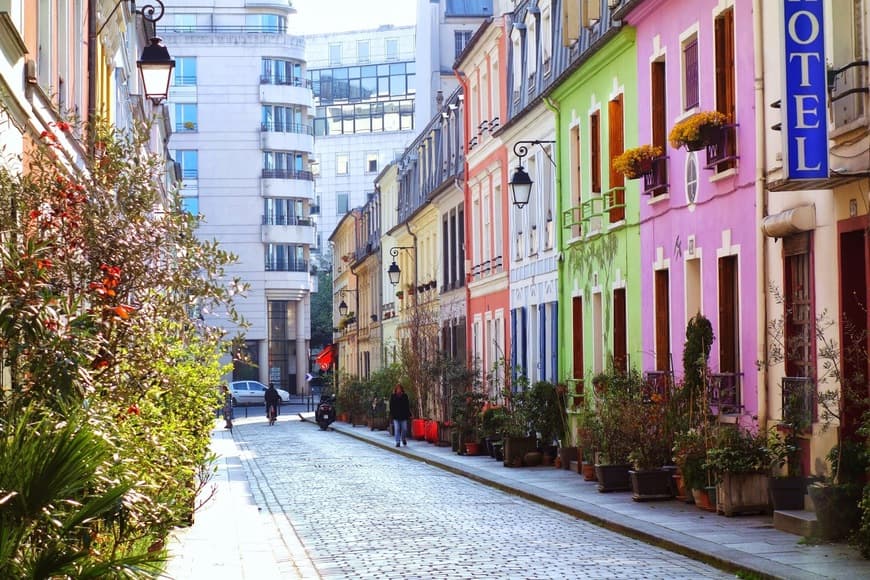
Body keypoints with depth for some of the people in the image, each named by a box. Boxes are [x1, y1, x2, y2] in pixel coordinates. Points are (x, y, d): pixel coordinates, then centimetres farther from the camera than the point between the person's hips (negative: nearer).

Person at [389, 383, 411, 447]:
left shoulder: (405, 396, 4)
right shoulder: (393, 396, 3)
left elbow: (408, 406, 6)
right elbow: (391, 406, 5)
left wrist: (408, 414, 2)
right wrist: (391, 415, -2)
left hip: (404, 415, 1)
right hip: (396, 416, -1)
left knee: (404, 429, 3)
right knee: (397, 429, -4)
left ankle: (404, 440, 25)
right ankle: (397, 442, 0)